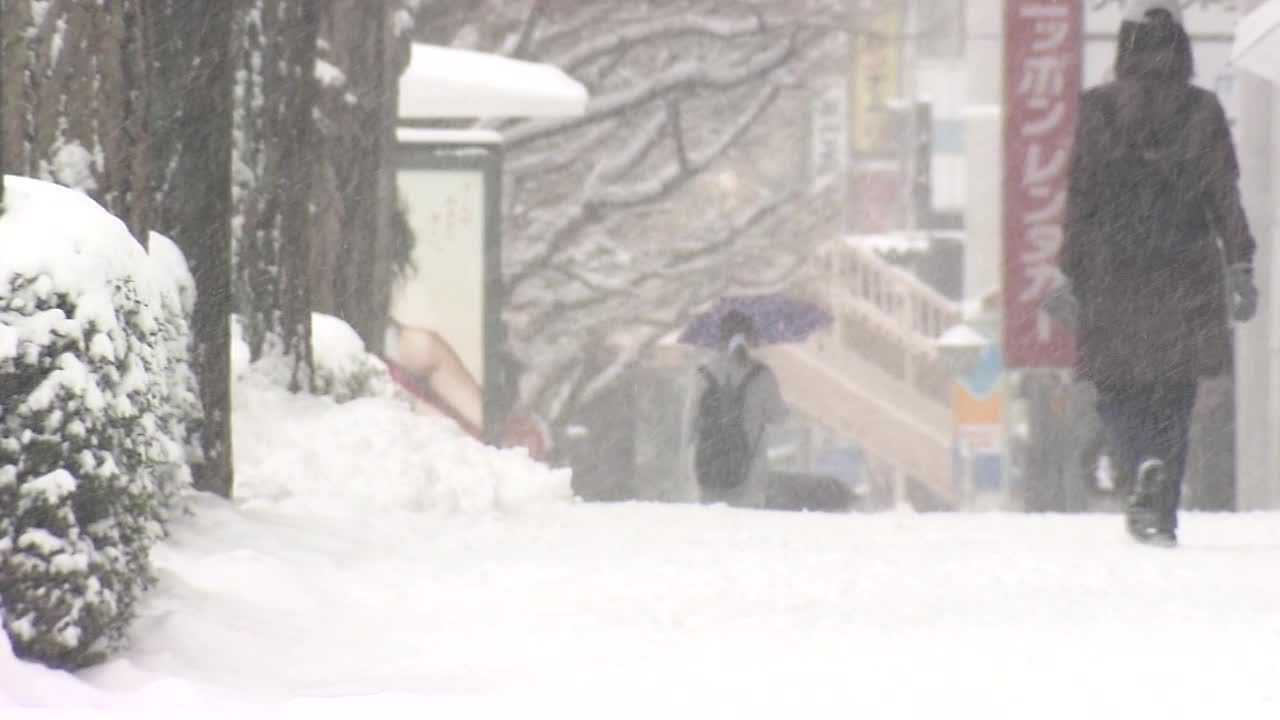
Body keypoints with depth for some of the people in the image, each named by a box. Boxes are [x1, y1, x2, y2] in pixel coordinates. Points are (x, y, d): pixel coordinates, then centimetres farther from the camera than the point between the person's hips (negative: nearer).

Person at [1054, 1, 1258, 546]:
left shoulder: (1099, 109, -2)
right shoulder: (1203, 111, 1)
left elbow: (1081, 198, -1)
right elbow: (1225, 197, -1)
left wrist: (1072, 275, 4)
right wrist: (1240, 267, 2)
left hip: (1115, 273, -1)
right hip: (1186, 273, 1)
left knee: (1117, 392, 6)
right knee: (1172, 398, 9)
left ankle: (1145, 466, -23)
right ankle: (1163, 514, 3)